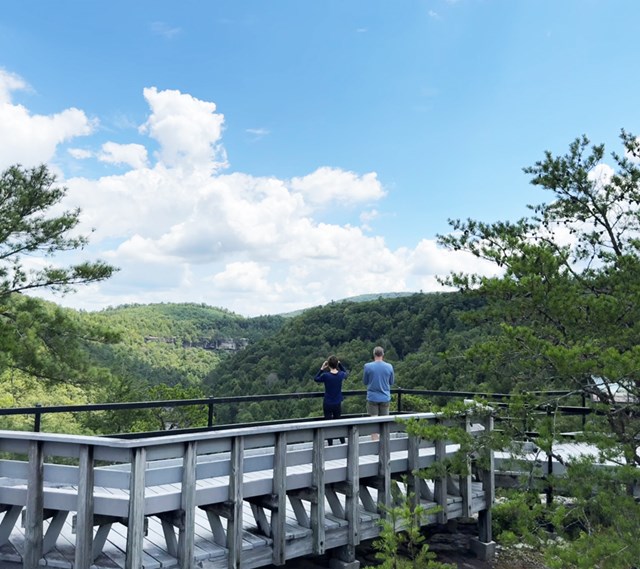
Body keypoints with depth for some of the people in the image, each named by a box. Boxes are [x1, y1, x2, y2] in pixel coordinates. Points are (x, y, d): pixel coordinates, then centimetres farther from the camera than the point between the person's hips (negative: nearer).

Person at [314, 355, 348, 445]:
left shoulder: (325, 375, -18)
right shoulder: (341, 375, -9)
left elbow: (316, 379, 2)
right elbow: (346, 373, 16)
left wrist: (322, 369, -2)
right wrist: (340, 364, 6)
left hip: (327, 404, -3)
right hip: (338, 404, 3)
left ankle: (330, 445, 10)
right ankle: (343, 443, 21)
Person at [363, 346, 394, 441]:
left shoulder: (368, 366, -9)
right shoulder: (389, 367, -4)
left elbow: (365, 382, 3)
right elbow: (391, 382, 9)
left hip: (372, 397, -1)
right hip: (385, 397, 2)